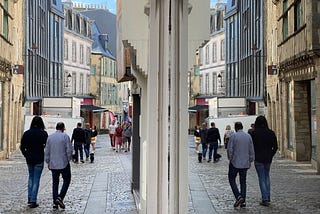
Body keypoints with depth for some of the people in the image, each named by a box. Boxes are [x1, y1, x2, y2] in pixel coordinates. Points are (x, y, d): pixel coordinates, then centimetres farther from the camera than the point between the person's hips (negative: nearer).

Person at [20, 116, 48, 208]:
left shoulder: (26, 133, 0)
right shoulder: (43, 133, -10)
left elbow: (22, 147, 2)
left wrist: (26, 155, 12)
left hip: (29, 159, 4)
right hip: (39, 159, -3)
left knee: (31, 177, 20)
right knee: (36, 179, 2)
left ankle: (29, 198, 19)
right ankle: (33, 201, 1)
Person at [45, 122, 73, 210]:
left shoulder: (50, 137, 6)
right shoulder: (65, 136, -8)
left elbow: (47, 151, 8)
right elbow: (69, 150, -10)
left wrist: (48, 162, 16)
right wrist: (68, 159, 5)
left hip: (53, 164, 4)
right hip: (63, 163, -4)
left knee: (55, 182, 10)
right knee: (66, 180, 9)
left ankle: (55, 202, 8)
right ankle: (60, 197, -7)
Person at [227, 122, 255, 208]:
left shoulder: (233, 136, -10)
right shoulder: (248, 136, 3)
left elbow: (230, 150, -10)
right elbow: (251, 150, 5)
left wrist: (230, 159, 5)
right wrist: (250, 161, 13)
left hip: (235, 162, -4)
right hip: (245, 163, 4)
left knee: (231, 179, 9)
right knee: (243, 181, 11)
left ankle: (238, 196, -8)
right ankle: (243, 201, 8)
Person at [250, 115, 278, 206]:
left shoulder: (254, 133, -10)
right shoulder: (271, 133, 0)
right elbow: (275, 147, 1)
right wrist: (271, 155, 13)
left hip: (258, 159, -4)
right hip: (268, 159, 4)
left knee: (262, 178, 2)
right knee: (267, 176, 20)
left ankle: (265, 199, -1)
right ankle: (267, 197, 21)